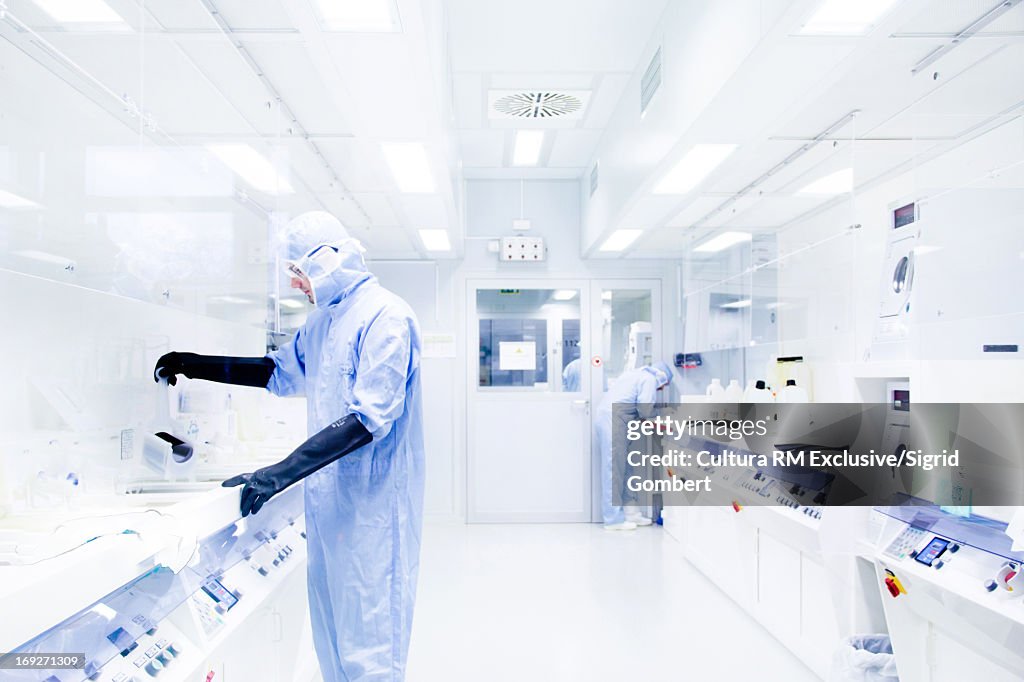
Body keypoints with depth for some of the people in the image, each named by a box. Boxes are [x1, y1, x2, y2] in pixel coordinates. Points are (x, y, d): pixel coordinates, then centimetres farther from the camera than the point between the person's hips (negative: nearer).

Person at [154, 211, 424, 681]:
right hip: (326, 496, 9)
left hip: (371, 502, -9)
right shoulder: (321, 320, 12)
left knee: (368, 638, 1)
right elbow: (280, 372, 26)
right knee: (330, 628, 18)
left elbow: (369, 419, -24)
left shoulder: (387, 316, -17)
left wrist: (281, 474, -26)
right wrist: (197, 366, 18)